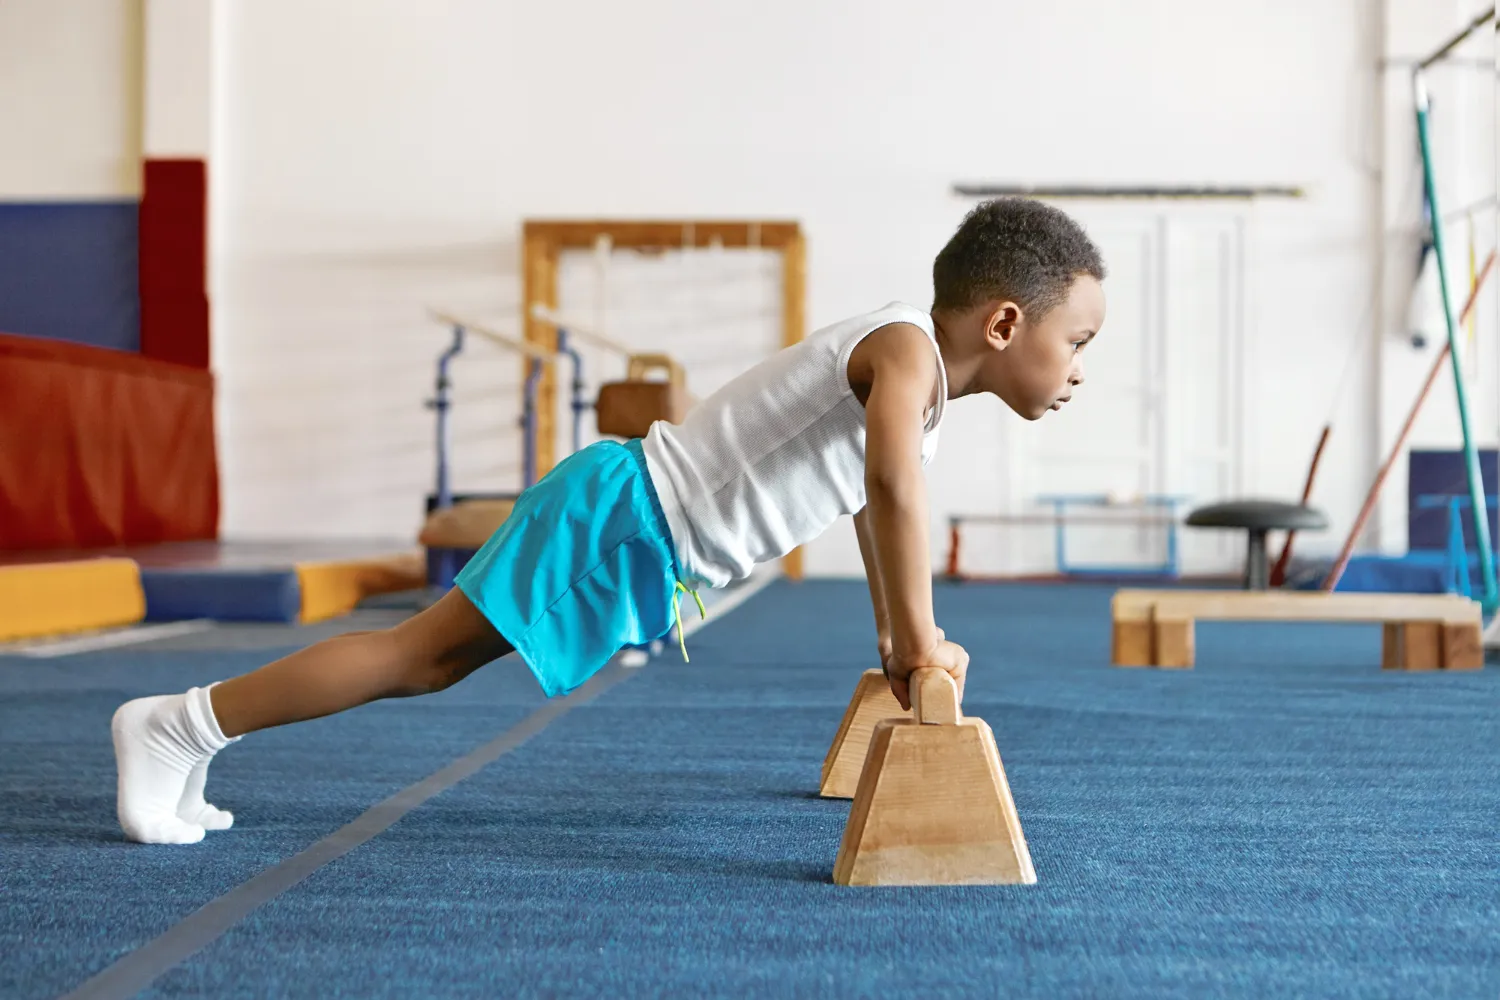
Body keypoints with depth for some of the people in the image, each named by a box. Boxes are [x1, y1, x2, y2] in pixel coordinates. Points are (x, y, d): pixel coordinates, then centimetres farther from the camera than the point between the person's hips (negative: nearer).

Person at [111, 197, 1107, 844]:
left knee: (431, 661, 12)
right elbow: (893, 480, -36)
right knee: (423, 650, -7)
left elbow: (874, 501, 28)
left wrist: (895, 636, 29)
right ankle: (181, 722, -1)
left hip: (637, 542, 9)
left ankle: (189, 733, 18)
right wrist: (921, 638, -28)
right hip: (619, 516, -9)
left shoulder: (920, 375, 13)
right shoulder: (908, 349, -18)